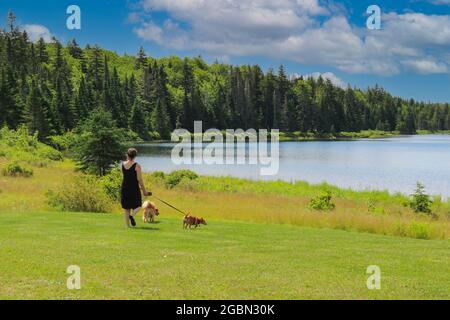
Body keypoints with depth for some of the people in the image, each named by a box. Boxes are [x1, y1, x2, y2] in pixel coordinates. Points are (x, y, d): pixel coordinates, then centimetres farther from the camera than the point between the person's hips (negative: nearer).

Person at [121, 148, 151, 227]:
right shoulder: (137, 166, -11)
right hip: (134, 188, -4)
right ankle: (132, 215, -20)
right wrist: (144, 190, -4)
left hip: (125, 188, 4)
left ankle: (127, 225, 8)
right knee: (137, 205, 10)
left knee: (126, 207, 12)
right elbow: (139, 179, -11)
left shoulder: (123, 165, 2)